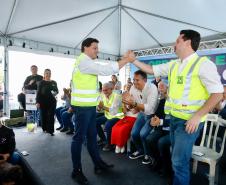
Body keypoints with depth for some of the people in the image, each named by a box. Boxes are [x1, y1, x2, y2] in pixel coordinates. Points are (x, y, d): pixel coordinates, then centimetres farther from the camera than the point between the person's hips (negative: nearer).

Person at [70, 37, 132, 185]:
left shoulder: (89, 62, 21)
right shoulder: (83, 61, -15)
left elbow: (105, 68, 15)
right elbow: (105, 70, -23)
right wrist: (126, 60, -18)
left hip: (90, 106, 10)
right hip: (82, 107, -10)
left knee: (92, 136, 16)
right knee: (79, 137, 0)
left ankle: (98, 163, 30)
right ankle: (77, 171, 14)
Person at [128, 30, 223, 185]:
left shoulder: (203, 63, -11)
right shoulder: (174, 65, 10)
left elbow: (218, 93, -14)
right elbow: (152, 70, 20)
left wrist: (198, 116, -19)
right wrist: (133, 60, 16)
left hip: (189, 120, -7)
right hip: (174, 118, 7)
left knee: (179, 161, -4)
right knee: (177, 158, 19)